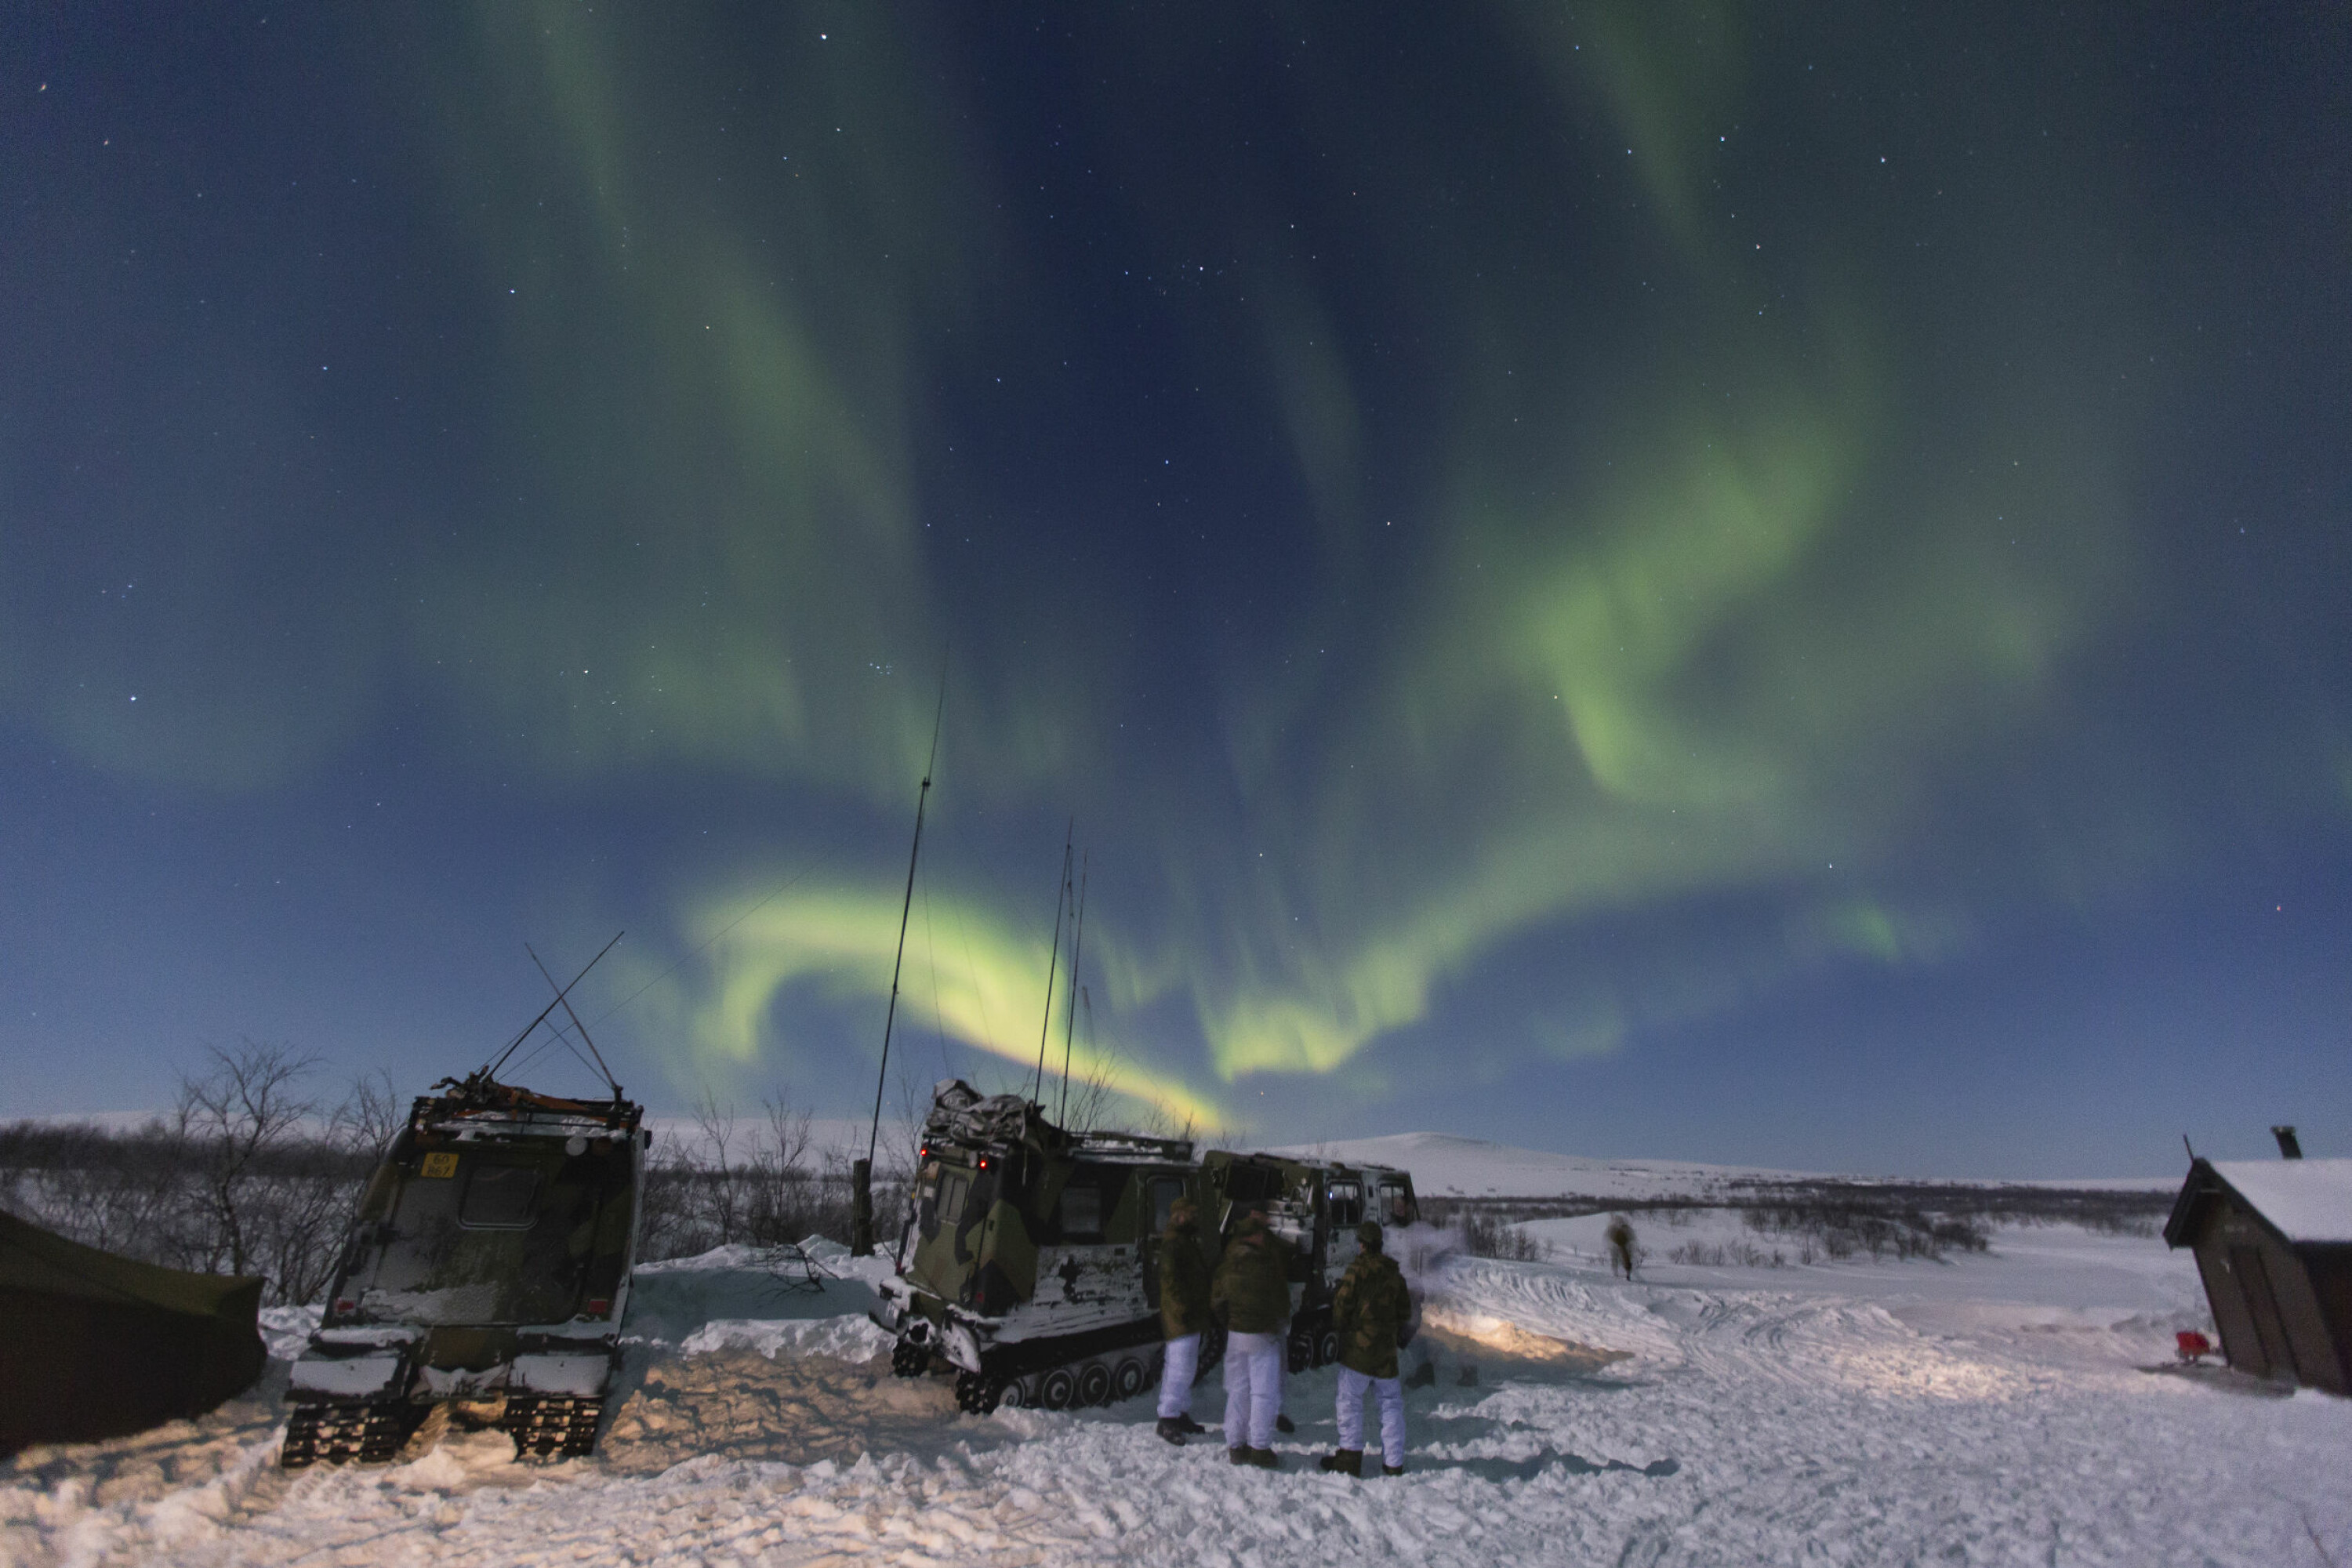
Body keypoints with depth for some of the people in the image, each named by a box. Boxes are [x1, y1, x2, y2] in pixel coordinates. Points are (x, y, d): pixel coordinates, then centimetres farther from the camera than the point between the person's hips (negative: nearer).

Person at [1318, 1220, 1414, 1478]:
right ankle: (1394, 1464, 11)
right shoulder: (1395, 1274, 6)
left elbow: (1343, 1303, -10)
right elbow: (1405, 1313, 11)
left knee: (1350, 1400, 4)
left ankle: (1350, 1457, 2)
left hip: (1357, 1346, -4)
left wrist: (1336, 1330, 6)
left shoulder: (1357, 1270, -10)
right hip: (1386, 1350, 4)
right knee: (1391, 1402, 12)